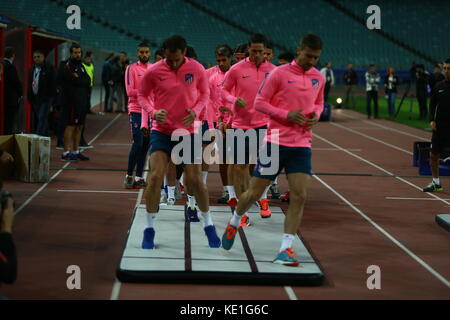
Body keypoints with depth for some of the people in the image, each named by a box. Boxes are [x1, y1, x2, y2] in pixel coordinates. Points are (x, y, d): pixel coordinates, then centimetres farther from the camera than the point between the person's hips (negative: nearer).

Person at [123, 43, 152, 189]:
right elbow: (130, 91, -9)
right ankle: (129, 176, 1)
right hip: (136, 110, -5)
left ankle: (139, 177, 12)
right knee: (137, 143, -10)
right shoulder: (132, 69, -3)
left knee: (145, 145, 5)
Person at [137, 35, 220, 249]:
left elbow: (205, 94, 9)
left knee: (194, 180, 1)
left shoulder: (197, 69, -5)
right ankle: (149, 229, 0)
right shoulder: (153, 72, -9)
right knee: (155, 175, -14)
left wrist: (196, 111, -11)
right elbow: (142, 95, 5)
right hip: (161, 130, -1)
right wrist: (153, 112, -15)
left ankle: (208, 225, 22)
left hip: (188, 131, 1)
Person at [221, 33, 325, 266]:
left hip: (302, 145, 4)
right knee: (254, 192, 3)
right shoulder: (279, 73, -7)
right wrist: (287, 115, -18)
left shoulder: (319, 78, 8)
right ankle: (234, 222, 34)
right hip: (276, 141, -3)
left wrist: (316, 115, 0)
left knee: (299, 196, -9)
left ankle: (285, 249, -3)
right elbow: (259, 102, -6)